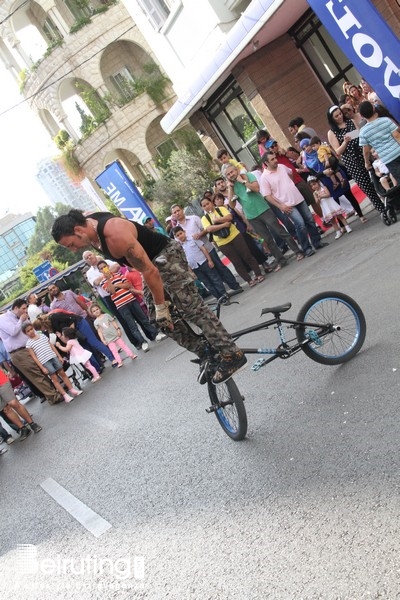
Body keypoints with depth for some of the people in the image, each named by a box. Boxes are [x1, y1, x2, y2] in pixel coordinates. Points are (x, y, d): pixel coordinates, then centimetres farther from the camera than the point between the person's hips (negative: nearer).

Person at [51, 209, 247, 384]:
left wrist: (161, 307, -21)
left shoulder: (115, 235, -34)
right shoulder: (89, 223, -4)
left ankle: (232, 354, -10)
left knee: (191, 307, -14)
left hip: (168, 256, -10)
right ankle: (206, 353, 11)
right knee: (157, 314, 7)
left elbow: (149, 272, -30)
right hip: (153, 261, 10)